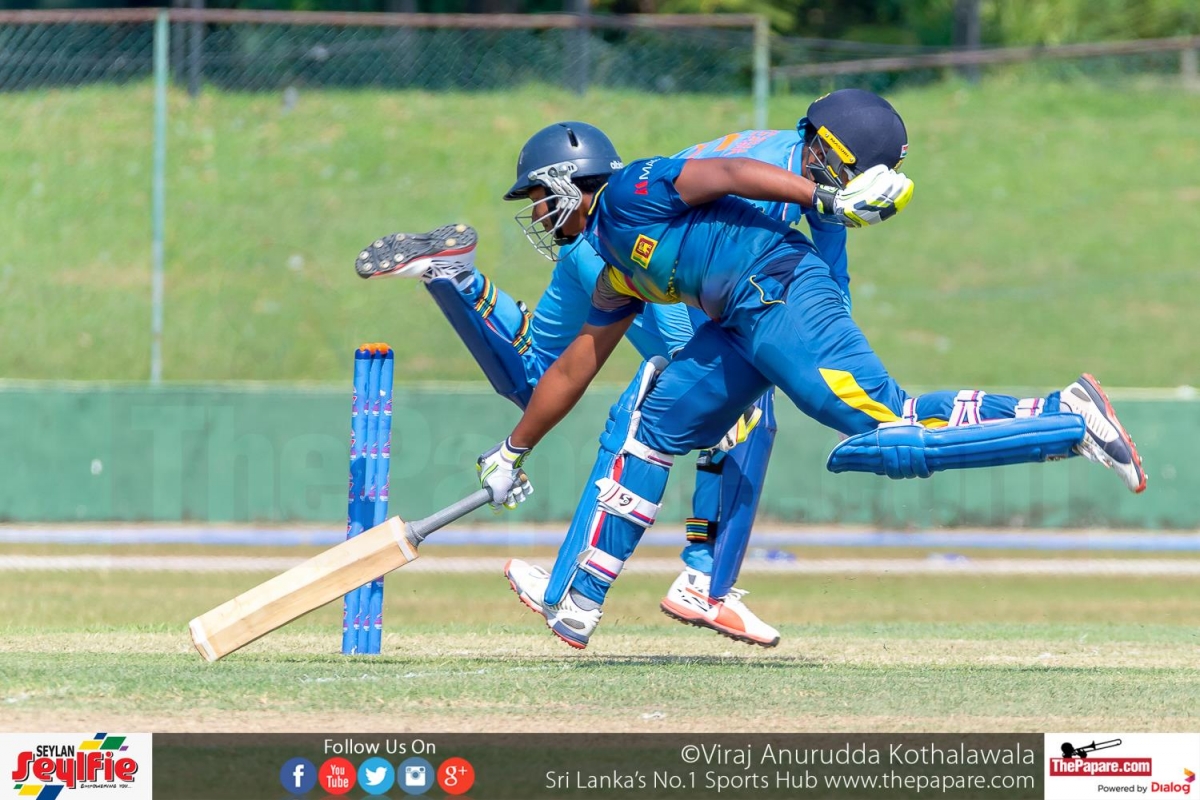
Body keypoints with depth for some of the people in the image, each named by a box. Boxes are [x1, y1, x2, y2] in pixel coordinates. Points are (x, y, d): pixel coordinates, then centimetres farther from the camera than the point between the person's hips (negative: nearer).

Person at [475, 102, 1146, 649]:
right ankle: (574, 602, 12)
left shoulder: (629, 192, 0)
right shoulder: (618, 276, 26)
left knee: (893, 437, -19)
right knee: (645, 427, 11)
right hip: (742, 326, 10)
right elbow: (574, 368, 35)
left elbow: (725, 173, -12)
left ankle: (1067, 419, -20)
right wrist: (514, 451, 41)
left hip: (782, 295, -10)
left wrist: (827, 198, -23)